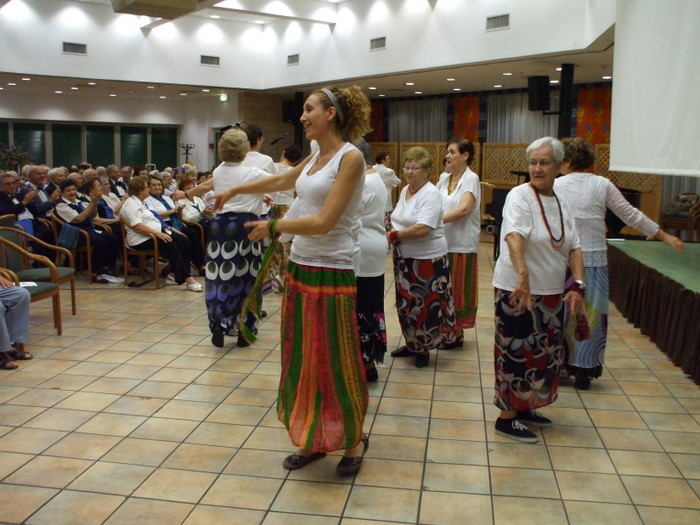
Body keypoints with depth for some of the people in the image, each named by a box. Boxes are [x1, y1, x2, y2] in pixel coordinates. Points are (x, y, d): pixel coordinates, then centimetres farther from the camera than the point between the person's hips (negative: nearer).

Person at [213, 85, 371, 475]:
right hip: (299, 268, 8)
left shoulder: (350, 157, -13)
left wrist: (273, 227, -7)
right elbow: (282, 181, 31)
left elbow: (323, 222, -19)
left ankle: (354, 440, 24)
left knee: (336, 364, 3)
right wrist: (235, 191, 41)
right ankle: (313, 440, 29)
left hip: (331, 273, -8)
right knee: (303, 360, 14)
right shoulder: (316, 158, 11)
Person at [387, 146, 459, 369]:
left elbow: (423, 229, -27)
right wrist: (392, 232, 0)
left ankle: (424, 348, 18)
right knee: (406, 302, 15)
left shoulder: (430, 194, -17)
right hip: (404, 257, 8)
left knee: (426, 304, 4)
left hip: (427, 258, -8)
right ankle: (412, 344, 29)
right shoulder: (405, 190, 9)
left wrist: (393, 236, -22)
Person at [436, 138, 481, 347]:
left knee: (458, 288, 3)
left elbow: (464, 209, -22)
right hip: (442, 241, 6)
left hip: (461, 243, -6)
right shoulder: (444, 178, 10)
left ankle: (457, 333, 14)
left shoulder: (471, 179, -9)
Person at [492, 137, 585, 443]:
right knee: (518, 353, 1)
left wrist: (578, 285, -7)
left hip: (551, 293, 8)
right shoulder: (520, 196, -14)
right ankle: (507, 418, 16)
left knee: (544, 353, 17)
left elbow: (574, 248, 7)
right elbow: (513, 237, -31)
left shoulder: (560, 204, 9)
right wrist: (522, 276, -46)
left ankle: (525, 407, 35)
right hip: (518, 291, -8)